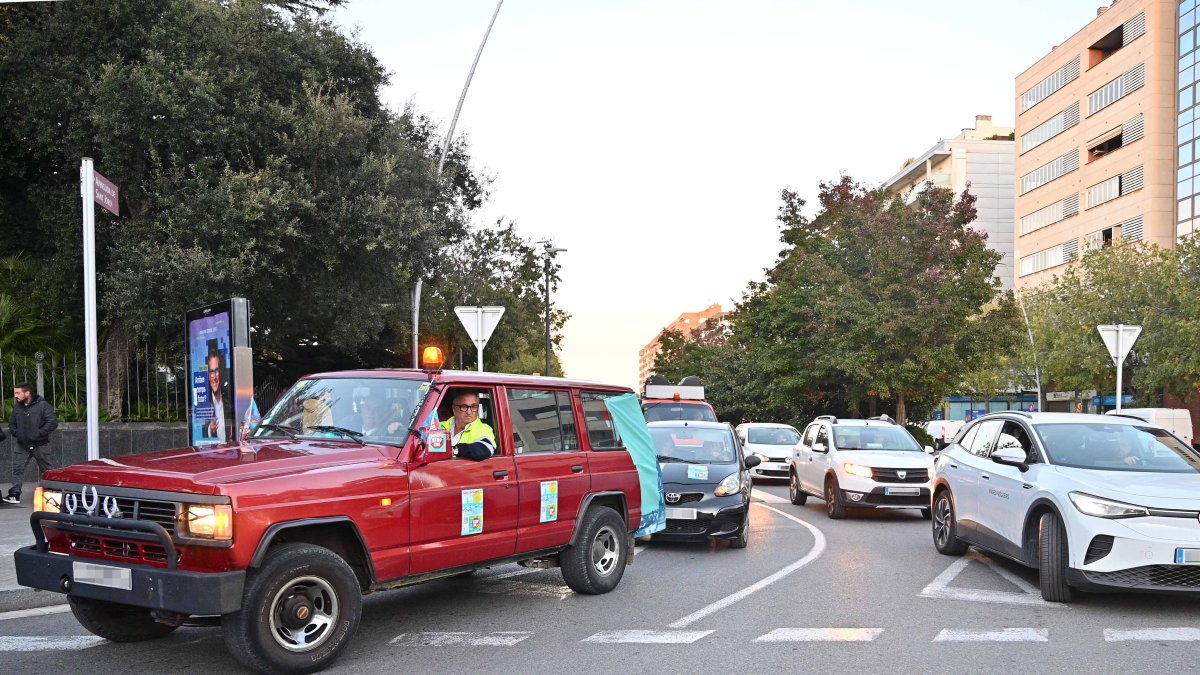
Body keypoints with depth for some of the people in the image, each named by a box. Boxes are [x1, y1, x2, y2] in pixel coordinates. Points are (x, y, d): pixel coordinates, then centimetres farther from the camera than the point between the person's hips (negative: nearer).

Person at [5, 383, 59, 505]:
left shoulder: (43, 405, -11)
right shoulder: (17, 408, 8)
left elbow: (53, 422, -17)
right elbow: (12, 423, 21)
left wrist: (39, 433, -21)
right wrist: (15, 433, 2)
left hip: (40, 445, -5)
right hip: (22, 446, 5)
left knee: (46, 470, 6)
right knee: (17, 469, -4)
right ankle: (15, 494, -3)